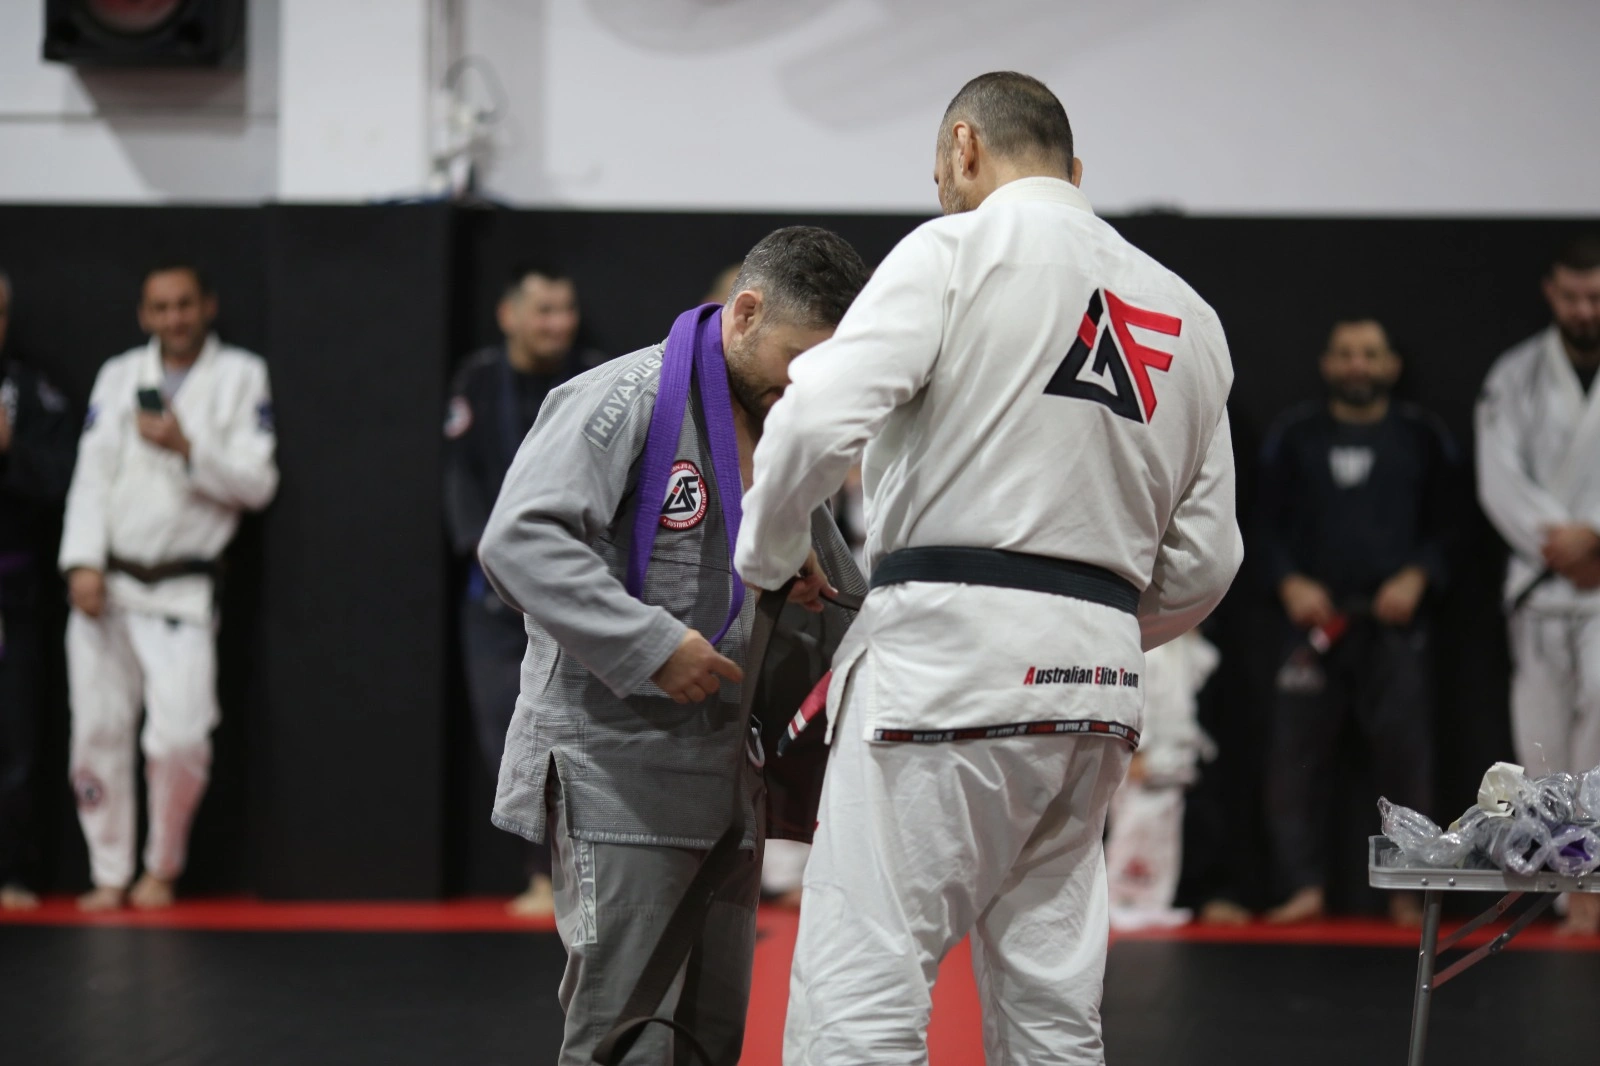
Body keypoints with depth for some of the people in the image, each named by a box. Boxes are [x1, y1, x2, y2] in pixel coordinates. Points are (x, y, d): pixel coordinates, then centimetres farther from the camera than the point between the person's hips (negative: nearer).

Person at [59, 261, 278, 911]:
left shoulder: (242, 377, 3)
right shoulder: (118, 376, 12)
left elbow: (256, 484, -3)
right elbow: (92, 476, 5)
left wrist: (189, 448, -17)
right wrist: (83, 561, -7)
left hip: (181, 587, -3)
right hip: (106, 585, 3)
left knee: (180, 736, -14)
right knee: (98, 733, 3)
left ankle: (162, 868, 8)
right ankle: (109, 875, 15)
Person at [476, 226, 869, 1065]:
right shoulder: (628, 400, -13)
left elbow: (832, 578, 27)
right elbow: (519, 541, -23)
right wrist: (652, 646, -28)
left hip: (723, 776, 9)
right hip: (615, 767, -9)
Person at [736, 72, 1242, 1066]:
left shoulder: (958, 250, -3)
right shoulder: (1187, 317, 17)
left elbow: (821, 415, -16)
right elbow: (1201, 561, 17)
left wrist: (766, 556, 1)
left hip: (948, 650, -7)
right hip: (1097, 680, 7)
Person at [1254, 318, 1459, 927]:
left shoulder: (1423, 438, 8)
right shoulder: (1293, 437, 10)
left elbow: (1446, 527, 8)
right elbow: (1269, 525, 10)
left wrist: (1417, 578, -9)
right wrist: (1289, 583, -7)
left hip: (1395, 620, -1)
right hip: (1314, 619, 1)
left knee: (1405, 754, -3)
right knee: (1296, 754, -3)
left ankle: (1406, 893, 4)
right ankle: (1304, 887, 3)